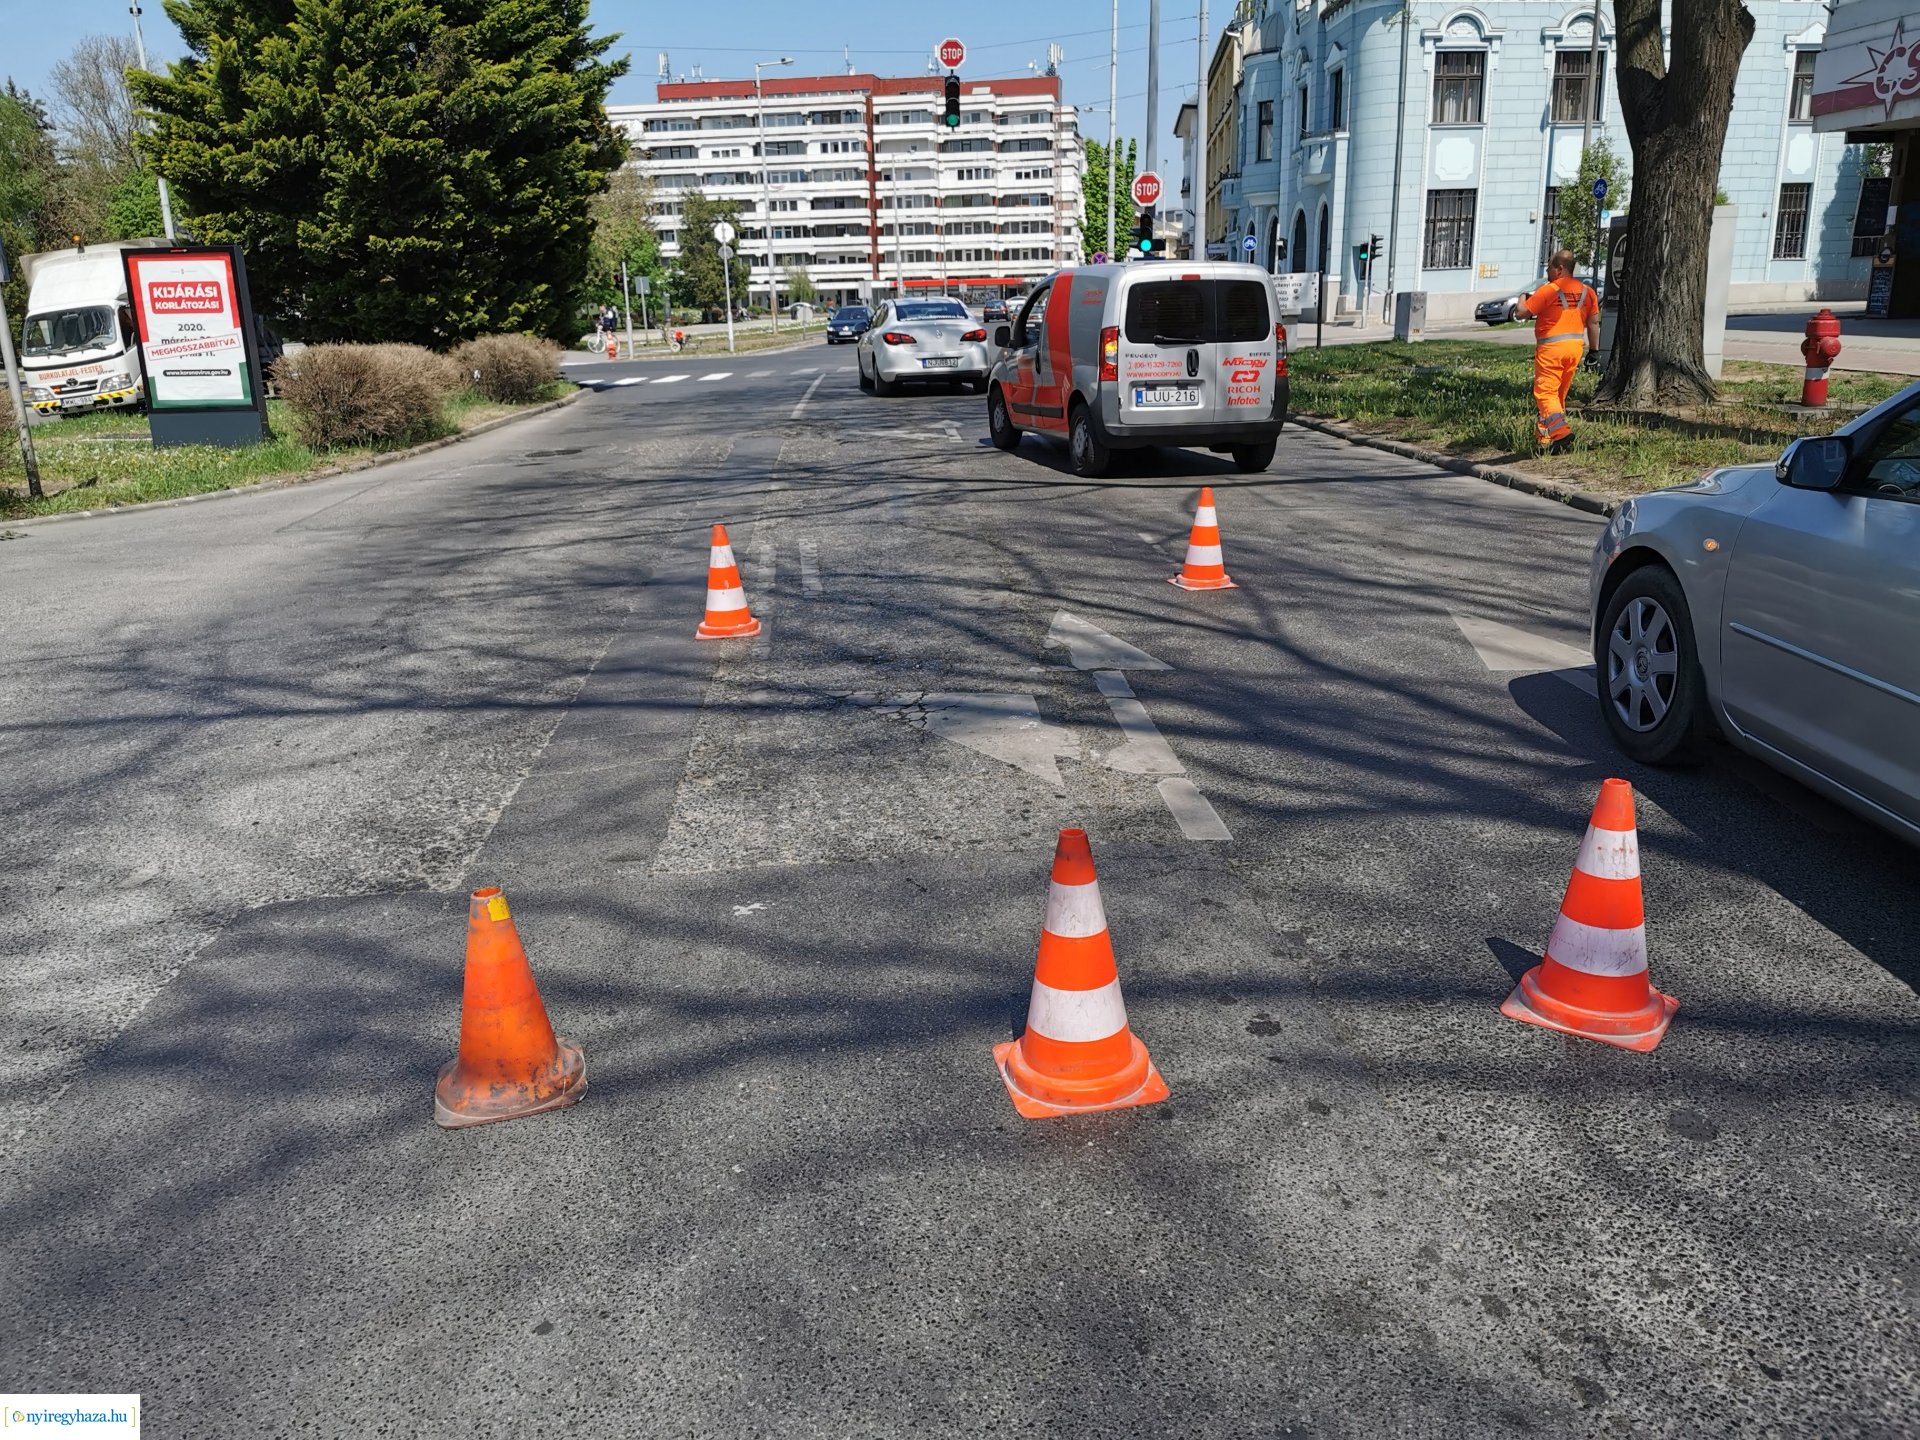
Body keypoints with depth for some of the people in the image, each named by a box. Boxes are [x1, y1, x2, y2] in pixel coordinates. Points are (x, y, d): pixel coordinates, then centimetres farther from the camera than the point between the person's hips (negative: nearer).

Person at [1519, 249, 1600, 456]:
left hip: (1551, 347, -7)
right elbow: (1594, 323, 10)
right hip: (1576, 346, 7)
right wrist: (1594, 349, 15)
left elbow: (1523, 312, -8)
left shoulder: (1548, 290, -12)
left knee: (1545, 392, -6)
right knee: (1560, 393, 16)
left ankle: (1561, 432, -24)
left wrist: (1523, 299, 14)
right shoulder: (1586, 290, 8)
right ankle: (1544, 431, 26)